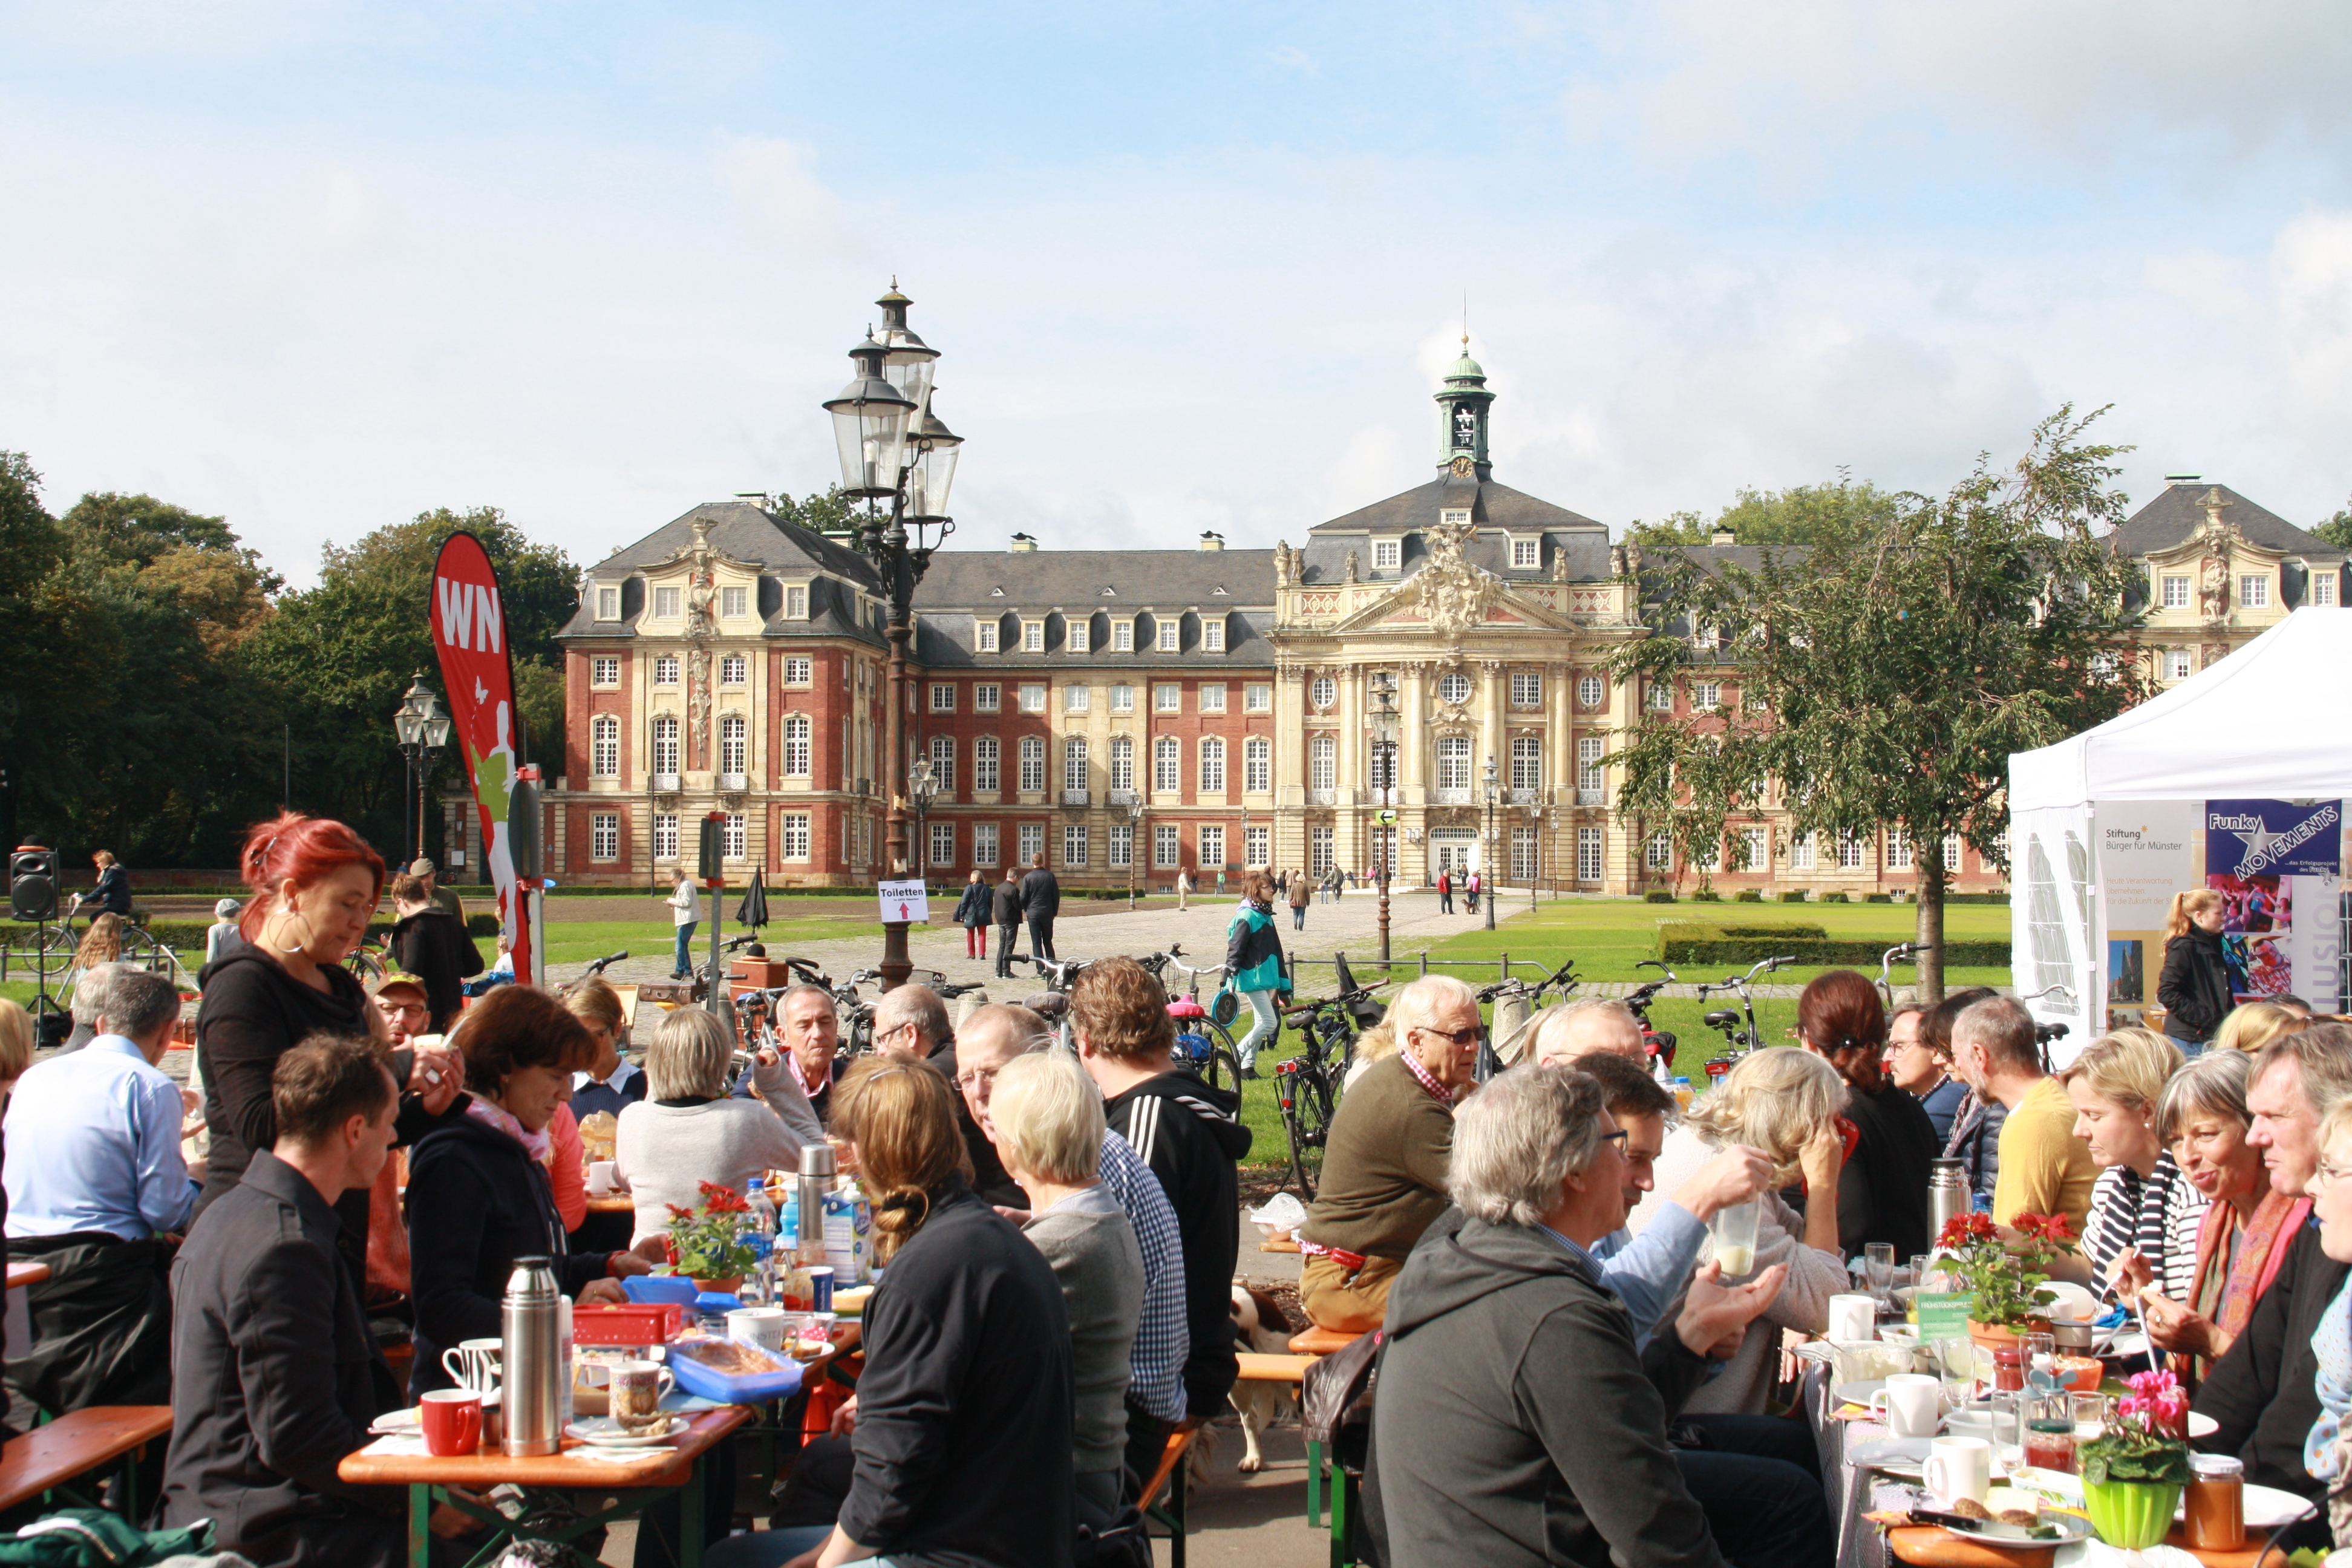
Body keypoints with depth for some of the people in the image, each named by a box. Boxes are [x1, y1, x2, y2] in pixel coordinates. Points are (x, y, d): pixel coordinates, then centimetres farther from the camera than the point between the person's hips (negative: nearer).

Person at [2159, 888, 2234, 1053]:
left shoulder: (2213, 945, 16)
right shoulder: (2183, 948, -11)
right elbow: (2166, 993, -19)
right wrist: (2202, 1018, -18)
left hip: (2211, 1036, 8)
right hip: (2188, 1038, -8)